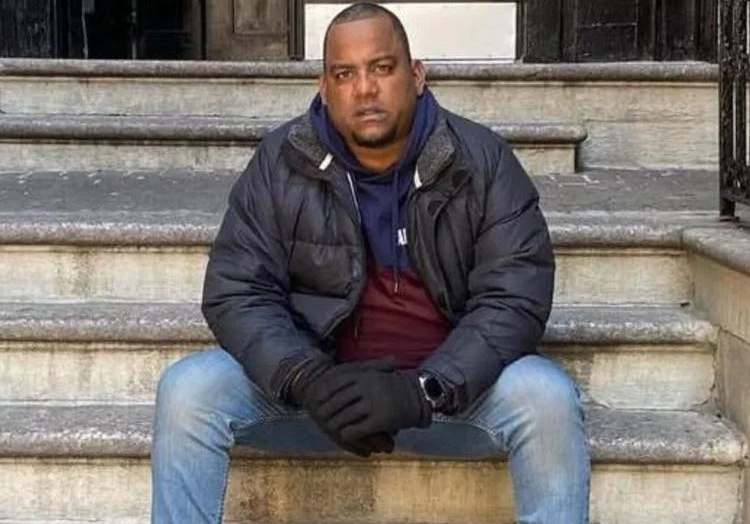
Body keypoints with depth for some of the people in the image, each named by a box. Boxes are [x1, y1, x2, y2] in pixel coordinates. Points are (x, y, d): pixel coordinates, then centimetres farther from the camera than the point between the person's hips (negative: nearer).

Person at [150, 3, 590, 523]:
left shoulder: (482, 161, -8)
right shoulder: (281, 162, -4)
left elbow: (515, 297, -14)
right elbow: (238, 293, -7)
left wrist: (423, 391, -29)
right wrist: (307, 381, -27)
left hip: (449, 383, -1)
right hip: (318, 378, 1)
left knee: (547, 397, -29)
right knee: (188, 391, -22)